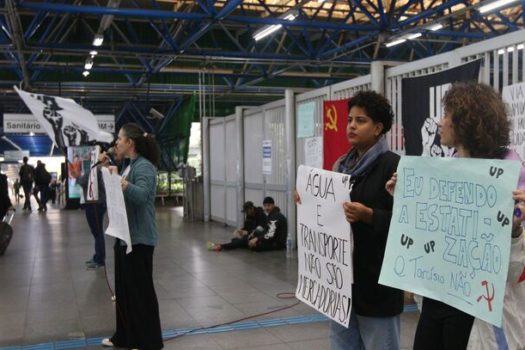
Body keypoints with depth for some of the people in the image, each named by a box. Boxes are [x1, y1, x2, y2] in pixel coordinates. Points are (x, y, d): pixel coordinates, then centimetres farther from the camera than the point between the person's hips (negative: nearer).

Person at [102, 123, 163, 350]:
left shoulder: (144, 166, -16)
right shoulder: (130, 166, 14)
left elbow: (141, 195, -32)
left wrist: (119, 180, -42)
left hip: (139, 239, -10)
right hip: (125, 236, 10)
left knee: (140, 290, -2)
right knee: (124, 288, 17)